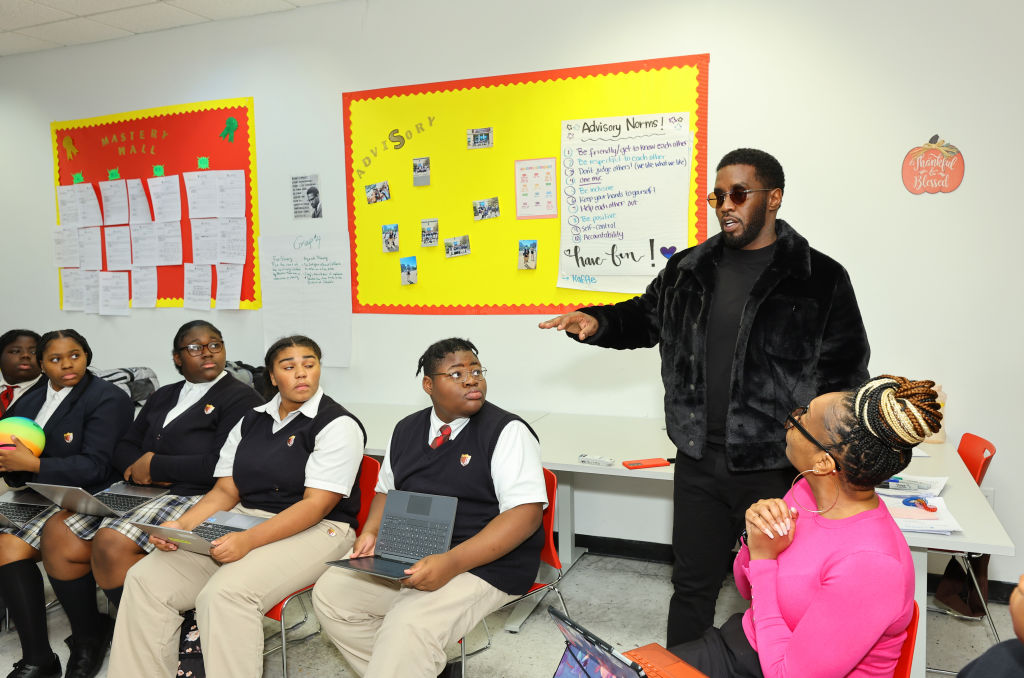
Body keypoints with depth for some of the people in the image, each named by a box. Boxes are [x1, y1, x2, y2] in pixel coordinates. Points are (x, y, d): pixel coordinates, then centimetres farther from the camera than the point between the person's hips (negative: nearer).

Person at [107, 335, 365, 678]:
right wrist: (182, 524, -7)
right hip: (243, 520, 7)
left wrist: (249, 540, -26)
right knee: (146, 579, -10)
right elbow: (225, 491, 12)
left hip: (313, 532, -6)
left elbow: (316, 505, -15)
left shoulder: (337, 425, -7)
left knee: (225, 593, -31)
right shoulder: (251, 421, 14)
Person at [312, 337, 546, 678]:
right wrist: (370, 532, -2)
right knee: (330, 592, -4)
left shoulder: (507, 431, -10)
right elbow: (387, 490, 22)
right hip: (406, 557, 7)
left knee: (409, 624, -30)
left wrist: (452, 563, -28)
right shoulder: (406, 430, 10)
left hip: (485, 563, -7)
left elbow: (526, 514, -18)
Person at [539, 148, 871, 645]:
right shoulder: (689, 269, 6)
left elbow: (844, 378, -5)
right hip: (698, 464, 4)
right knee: (692, 583, 18)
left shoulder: (820, 279, -6)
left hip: (775, 471, -3)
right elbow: (645, 317, 21)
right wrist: (597, 322, 0)